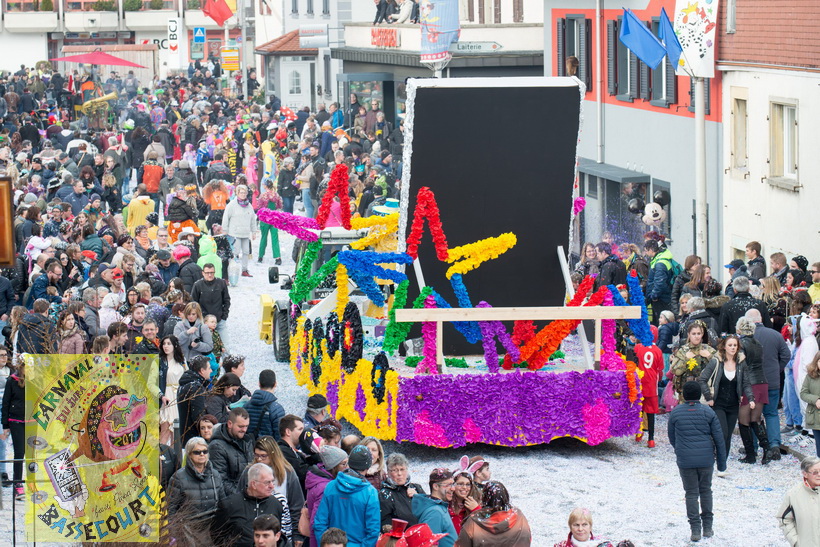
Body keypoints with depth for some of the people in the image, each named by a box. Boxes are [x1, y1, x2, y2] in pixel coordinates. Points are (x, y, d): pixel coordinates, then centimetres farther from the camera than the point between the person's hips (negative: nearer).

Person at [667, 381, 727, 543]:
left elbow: (671, 438, 9)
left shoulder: (675, 413, -2)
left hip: (685, 461, -1)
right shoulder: (708, 412, -3)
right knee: (706, 491, 17)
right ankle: (707, 528, 21)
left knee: (691, 493, 7)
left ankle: (695, 529, 1)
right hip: (706, 460, 1)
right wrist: (722, 461, 9)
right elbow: (719, 438, 0)